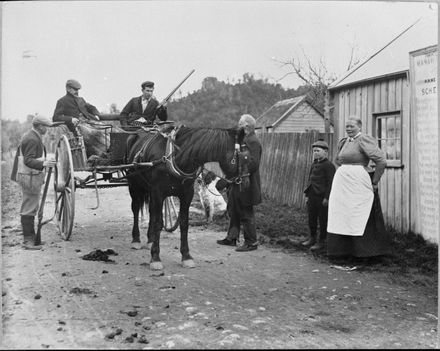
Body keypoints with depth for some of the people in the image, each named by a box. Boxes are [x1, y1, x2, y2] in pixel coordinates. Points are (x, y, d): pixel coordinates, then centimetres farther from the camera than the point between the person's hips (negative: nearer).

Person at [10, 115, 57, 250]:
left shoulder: (30, 137, 16)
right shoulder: (32, 140, -18)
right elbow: (28, 160, -26)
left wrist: (42, 160, 33)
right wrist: (43, 164, -39)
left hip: (28, 176, 11)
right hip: (30, 177, -11)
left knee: (30, 208, 16)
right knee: (29, 209, -8)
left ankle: (31, 237, 24)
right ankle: (28, 240, -4)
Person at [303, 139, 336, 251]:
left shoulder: (329, 165, -10)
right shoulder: (314, 164, 14)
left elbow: (330, 183, -14)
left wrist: (326, 197, -17)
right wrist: (307, 195, 16)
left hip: (322, 197, -8)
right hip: (312, 196, 8)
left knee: (323, 220, 2)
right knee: (311, 218, 14)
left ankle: (321, 241, 11)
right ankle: (312, 238, 29)